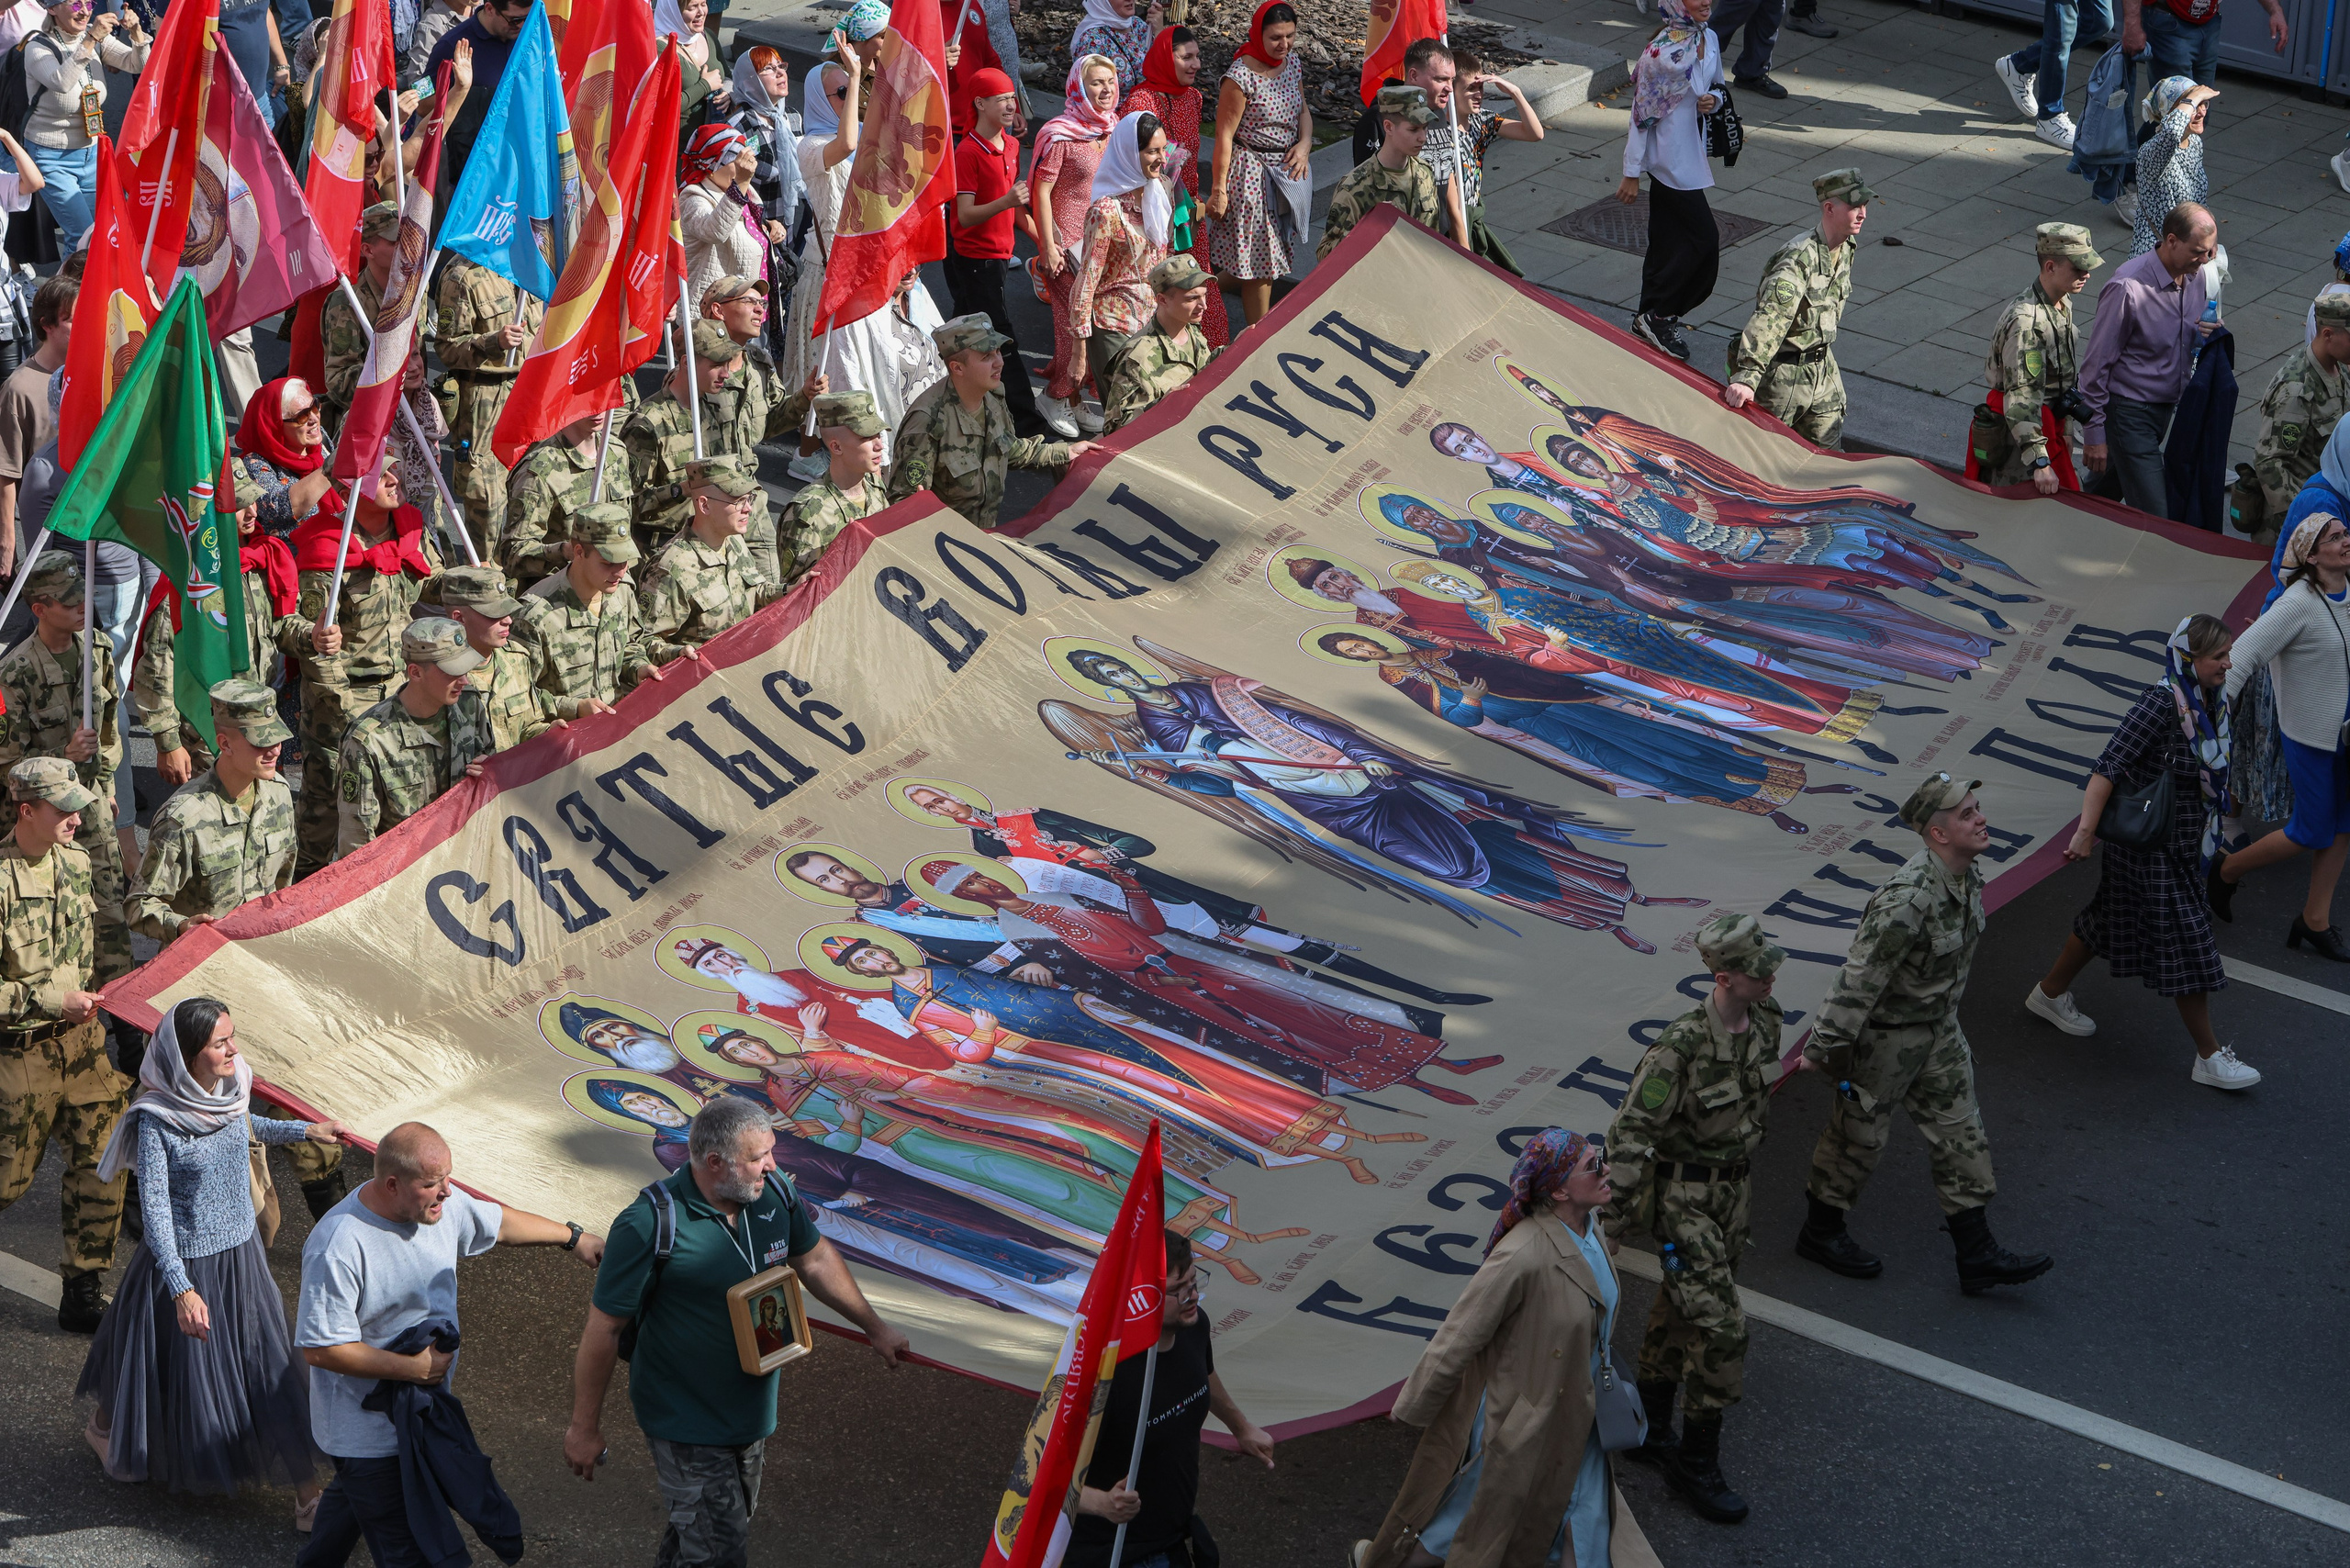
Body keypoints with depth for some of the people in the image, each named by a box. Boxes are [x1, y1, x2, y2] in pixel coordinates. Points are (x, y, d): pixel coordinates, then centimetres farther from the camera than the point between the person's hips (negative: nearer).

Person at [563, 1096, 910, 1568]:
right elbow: (603, 1329, -19)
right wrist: (585, 1428, -12)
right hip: (686, 1423, -7)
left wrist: (875, 1328, 20)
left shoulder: (774, 1192, -9)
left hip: (752, 1411, 7)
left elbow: (815, 1260, 11)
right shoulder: (651, 1225, -27)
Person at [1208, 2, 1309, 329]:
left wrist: (1305, 144, -5)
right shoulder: (1241, 76, -21)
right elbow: (1224, 135, -17)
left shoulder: (1293, 61, 2)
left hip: (1287, 166, 7)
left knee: (1273, 252, 14)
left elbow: (1303, 111, 15)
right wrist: (1218, 190, -16)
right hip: (1252, 174, -7)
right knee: (1261, 258, 2)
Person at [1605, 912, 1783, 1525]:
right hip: (1684, 1193, -8)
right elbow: (1629, 1131, -22)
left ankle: (1650, 1429, 36)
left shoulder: (1764, 1020, -6)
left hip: (1734, 1185, 8)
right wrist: (1618, 1219, -16)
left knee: (1680, 1311, 20)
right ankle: (1697, 1461, 5)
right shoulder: (1682, 1047, -30)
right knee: (1720, 1325, -9)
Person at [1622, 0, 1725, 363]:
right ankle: (1659, 315, 6)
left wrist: (1712, 100, -8)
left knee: (1667, 239, 15)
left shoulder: (1709, 40, 3)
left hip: (1692, 153, 8)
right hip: (1669, 157, -8)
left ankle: (1651, 319, 26)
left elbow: (1716, 87, 19)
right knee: (1704, 237, -6)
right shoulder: (1661, 52, -21)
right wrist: (1631, 173, -14)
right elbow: (1642, 112, -17)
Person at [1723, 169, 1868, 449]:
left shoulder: (1847, 249, 1)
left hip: (1822, 367, 8)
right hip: (1783, 372, -8)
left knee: (1828, 452, 10)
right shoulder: (1800, 257, -28)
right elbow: (1770, 318, -38)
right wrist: (1746, 377, -46)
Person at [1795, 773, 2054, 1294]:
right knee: (1859, 1133, 11)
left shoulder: (1968, 875, -5)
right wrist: (1826, 1048, -24)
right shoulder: (1908, 899, -34)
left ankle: (1977, 1255, 19)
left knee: (1960, 1133, 11)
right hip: (1885, 1032, -8)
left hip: (1938, 1025, 9)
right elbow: (1860, 977, -30)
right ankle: (1821, 1231, 33)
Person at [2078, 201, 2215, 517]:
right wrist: (2095, 434, -14)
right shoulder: (2127, 287, -24)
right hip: (2129, 409, -8)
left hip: (2167, 407, 8)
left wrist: (2209, 334, -9)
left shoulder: (2196, 276, 0)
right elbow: (2097, 363, -16)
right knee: (2154, 515, -11)